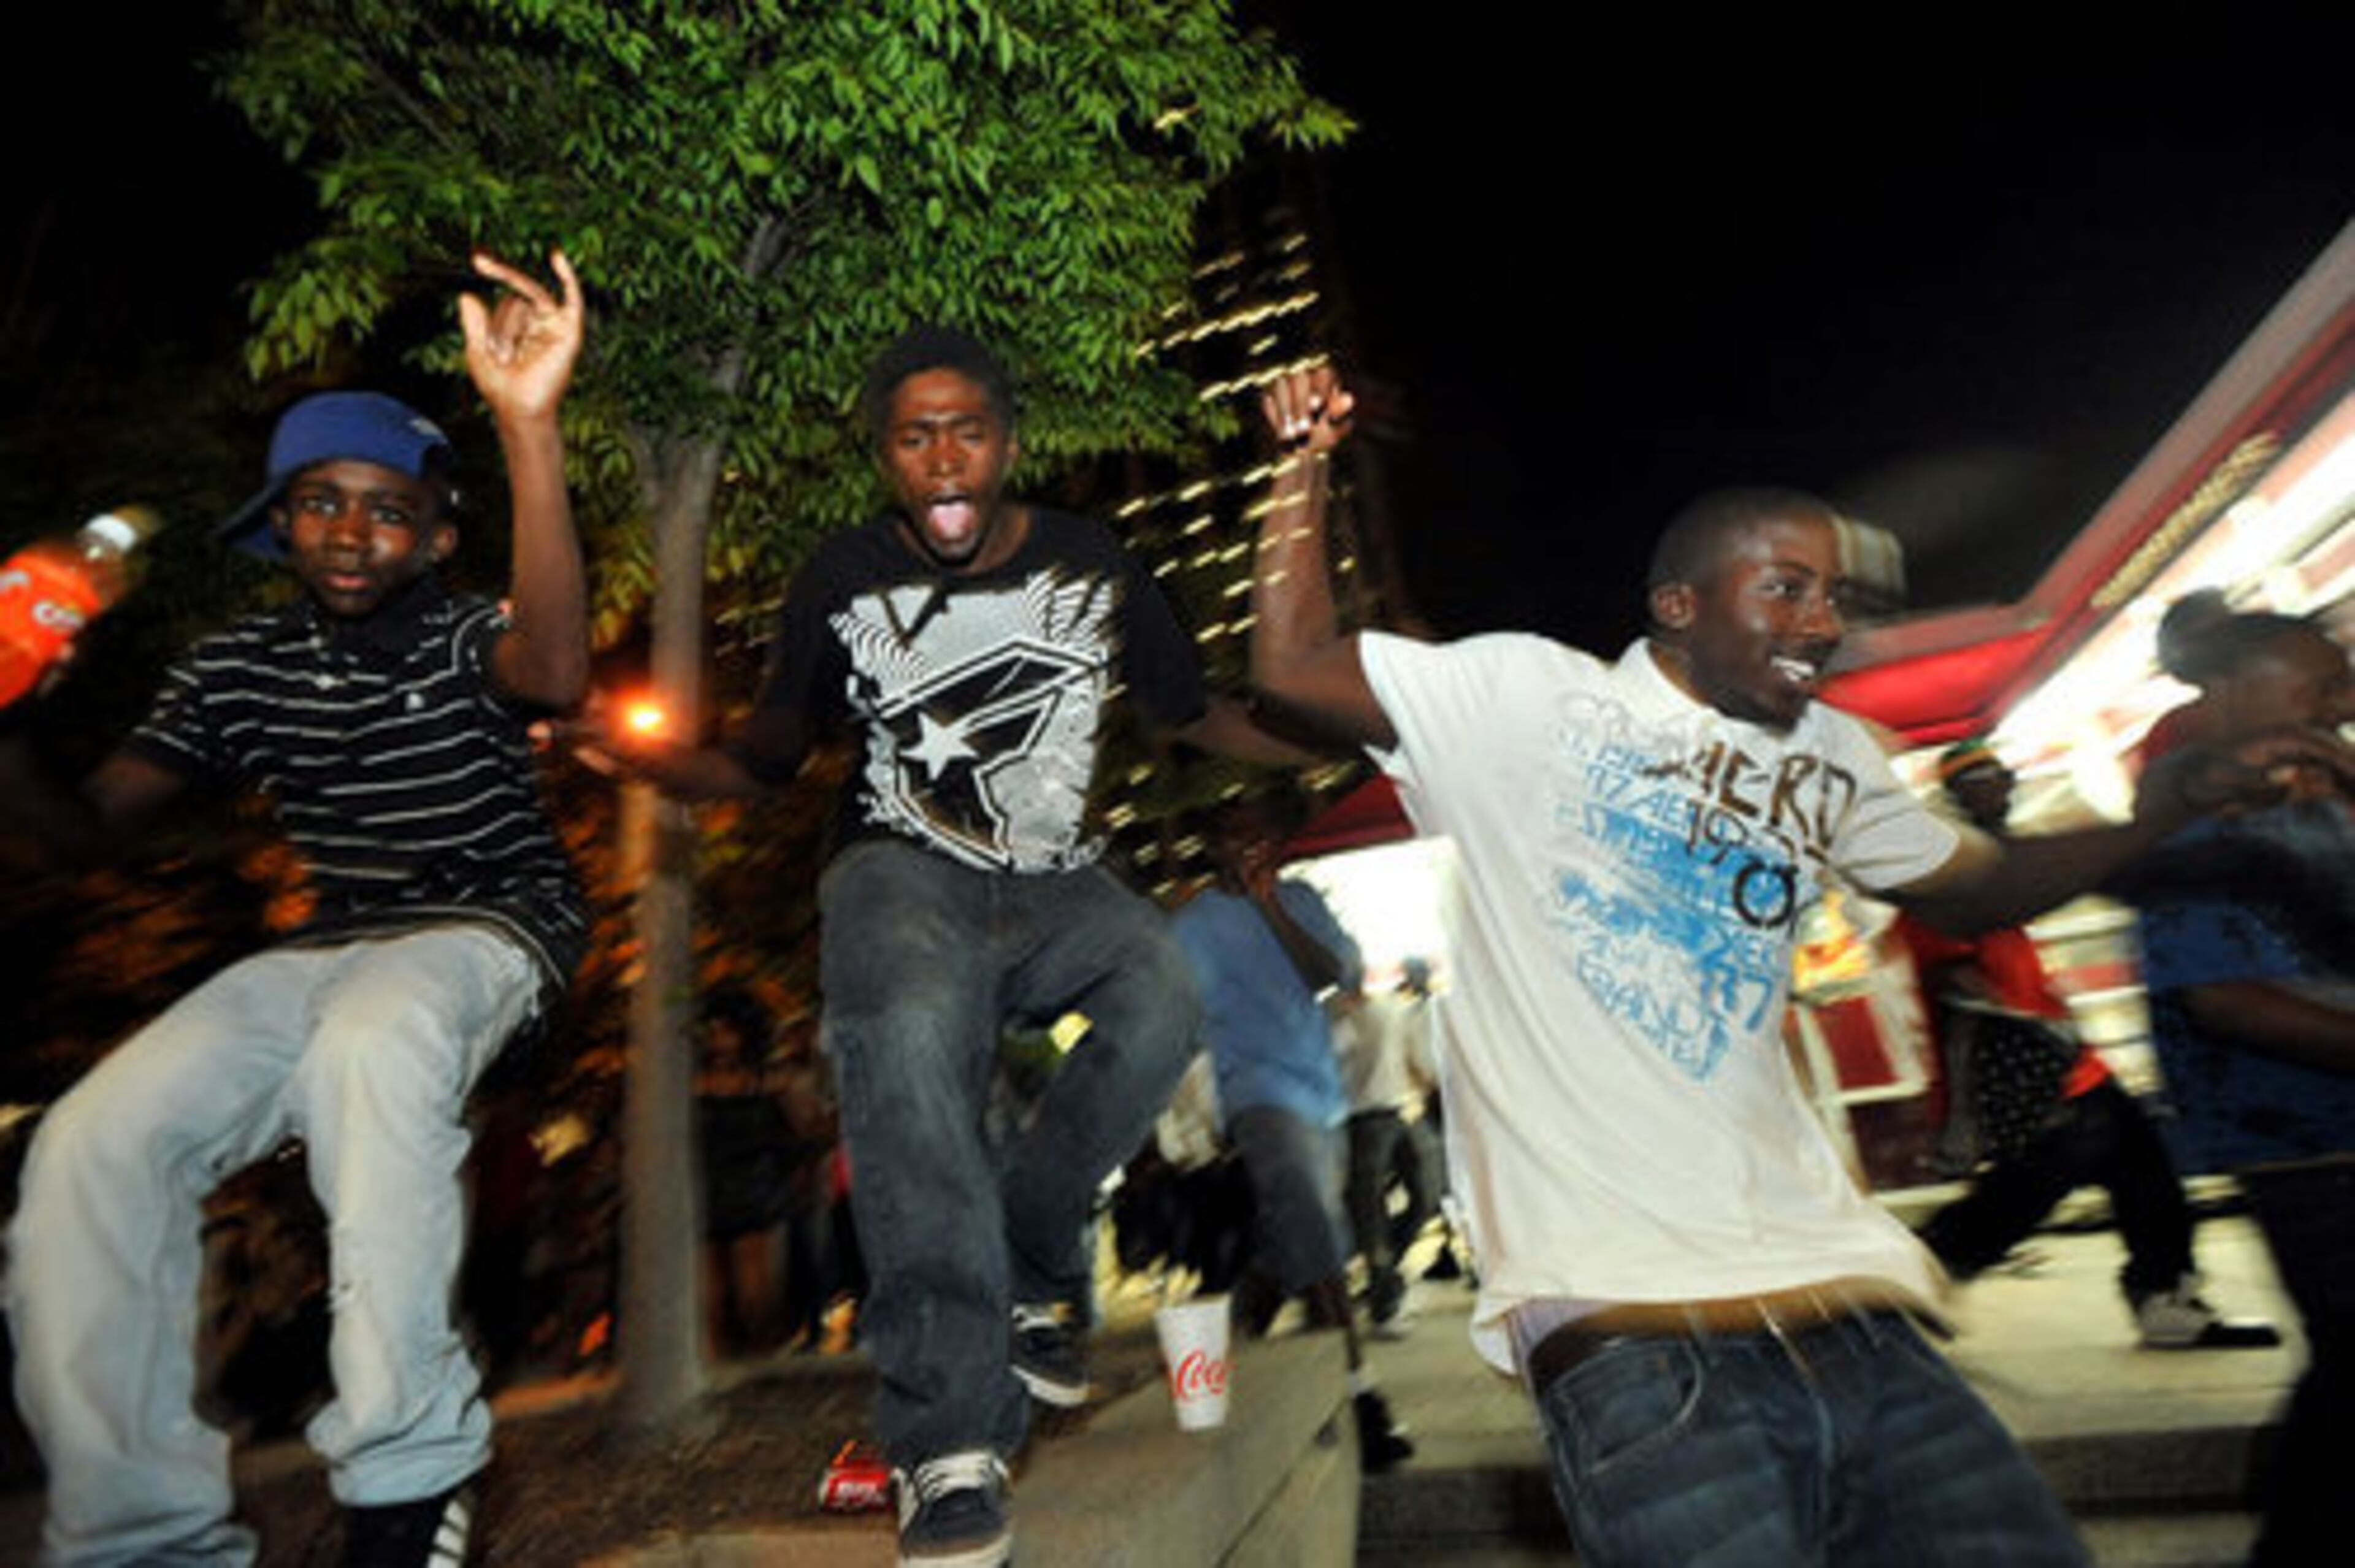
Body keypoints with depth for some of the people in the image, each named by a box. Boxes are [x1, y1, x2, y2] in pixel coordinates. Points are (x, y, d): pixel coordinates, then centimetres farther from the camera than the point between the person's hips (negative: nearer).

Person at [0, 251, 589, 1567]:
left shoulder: (464, 640, -4)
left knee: (368, 1043, -38)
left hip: (496, 929, -5)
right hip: (337, 944, 5)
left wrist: (531, 427, -39)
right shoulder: (238, 668, 10)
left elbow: (558, 676, -31)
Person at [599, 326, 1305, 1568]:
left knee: (1160, 1006, -31)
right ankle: (951, 1439, -28)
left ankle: (1026, 1265, -6)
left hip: (1053, 881, 2)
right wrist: (642, 757, -10)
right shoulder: (844, 580, 3)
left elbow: (1199, 715, 13)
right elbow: (772, 753, 9)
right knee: (906, 1038, -36)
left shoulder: (1094, 569, 6)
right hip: (904, 870, -1)